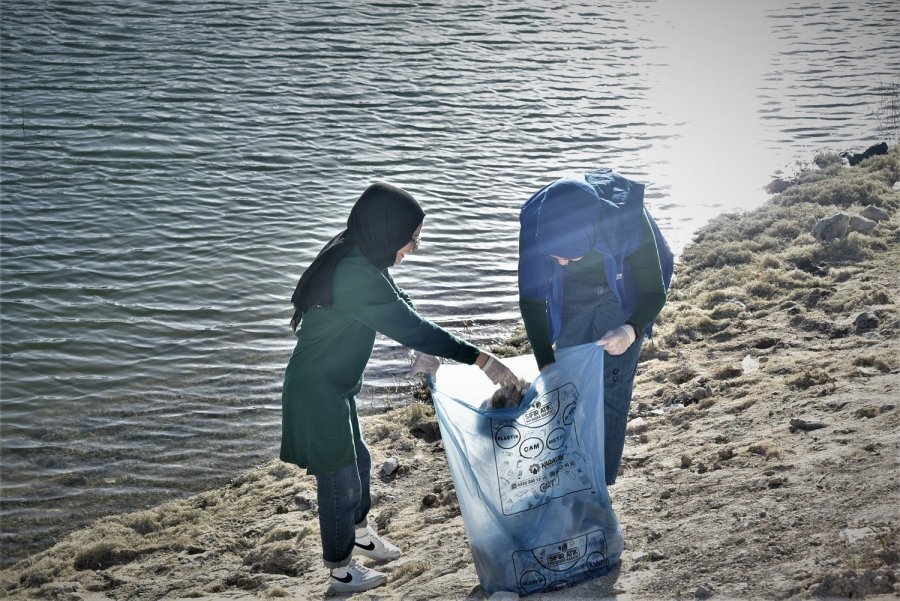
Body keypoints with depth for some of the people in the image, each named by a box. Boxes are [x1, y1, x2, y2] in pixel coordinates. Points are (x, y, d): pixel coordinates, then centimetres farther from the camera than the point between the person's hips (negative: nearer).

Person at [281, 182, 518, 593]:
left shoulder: (357, 257, -3)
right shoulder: (355, 276, -32)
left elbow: (399, 309, 7)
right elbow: (409, 327, -29)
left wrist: (423, 349, -8)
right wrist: (481, 360, -23)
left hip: (335, 387, 9)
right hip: (317, 393, -9)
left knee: (357, 461, 28)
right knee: (340, 481, 9)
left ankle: (360, 534, 53)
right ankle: (341, 572, 31)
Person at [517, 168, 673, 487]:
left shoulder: (627, 219, -40)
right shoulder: (535, 220, -34)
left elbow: (655, 291, -26)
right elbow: (531, 299, -21)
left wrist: (632, 330, -46)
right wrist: (546, 364, -29)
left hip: (624, 292, -2)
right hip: (572, 292, 3)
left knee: (610, 387, -8)